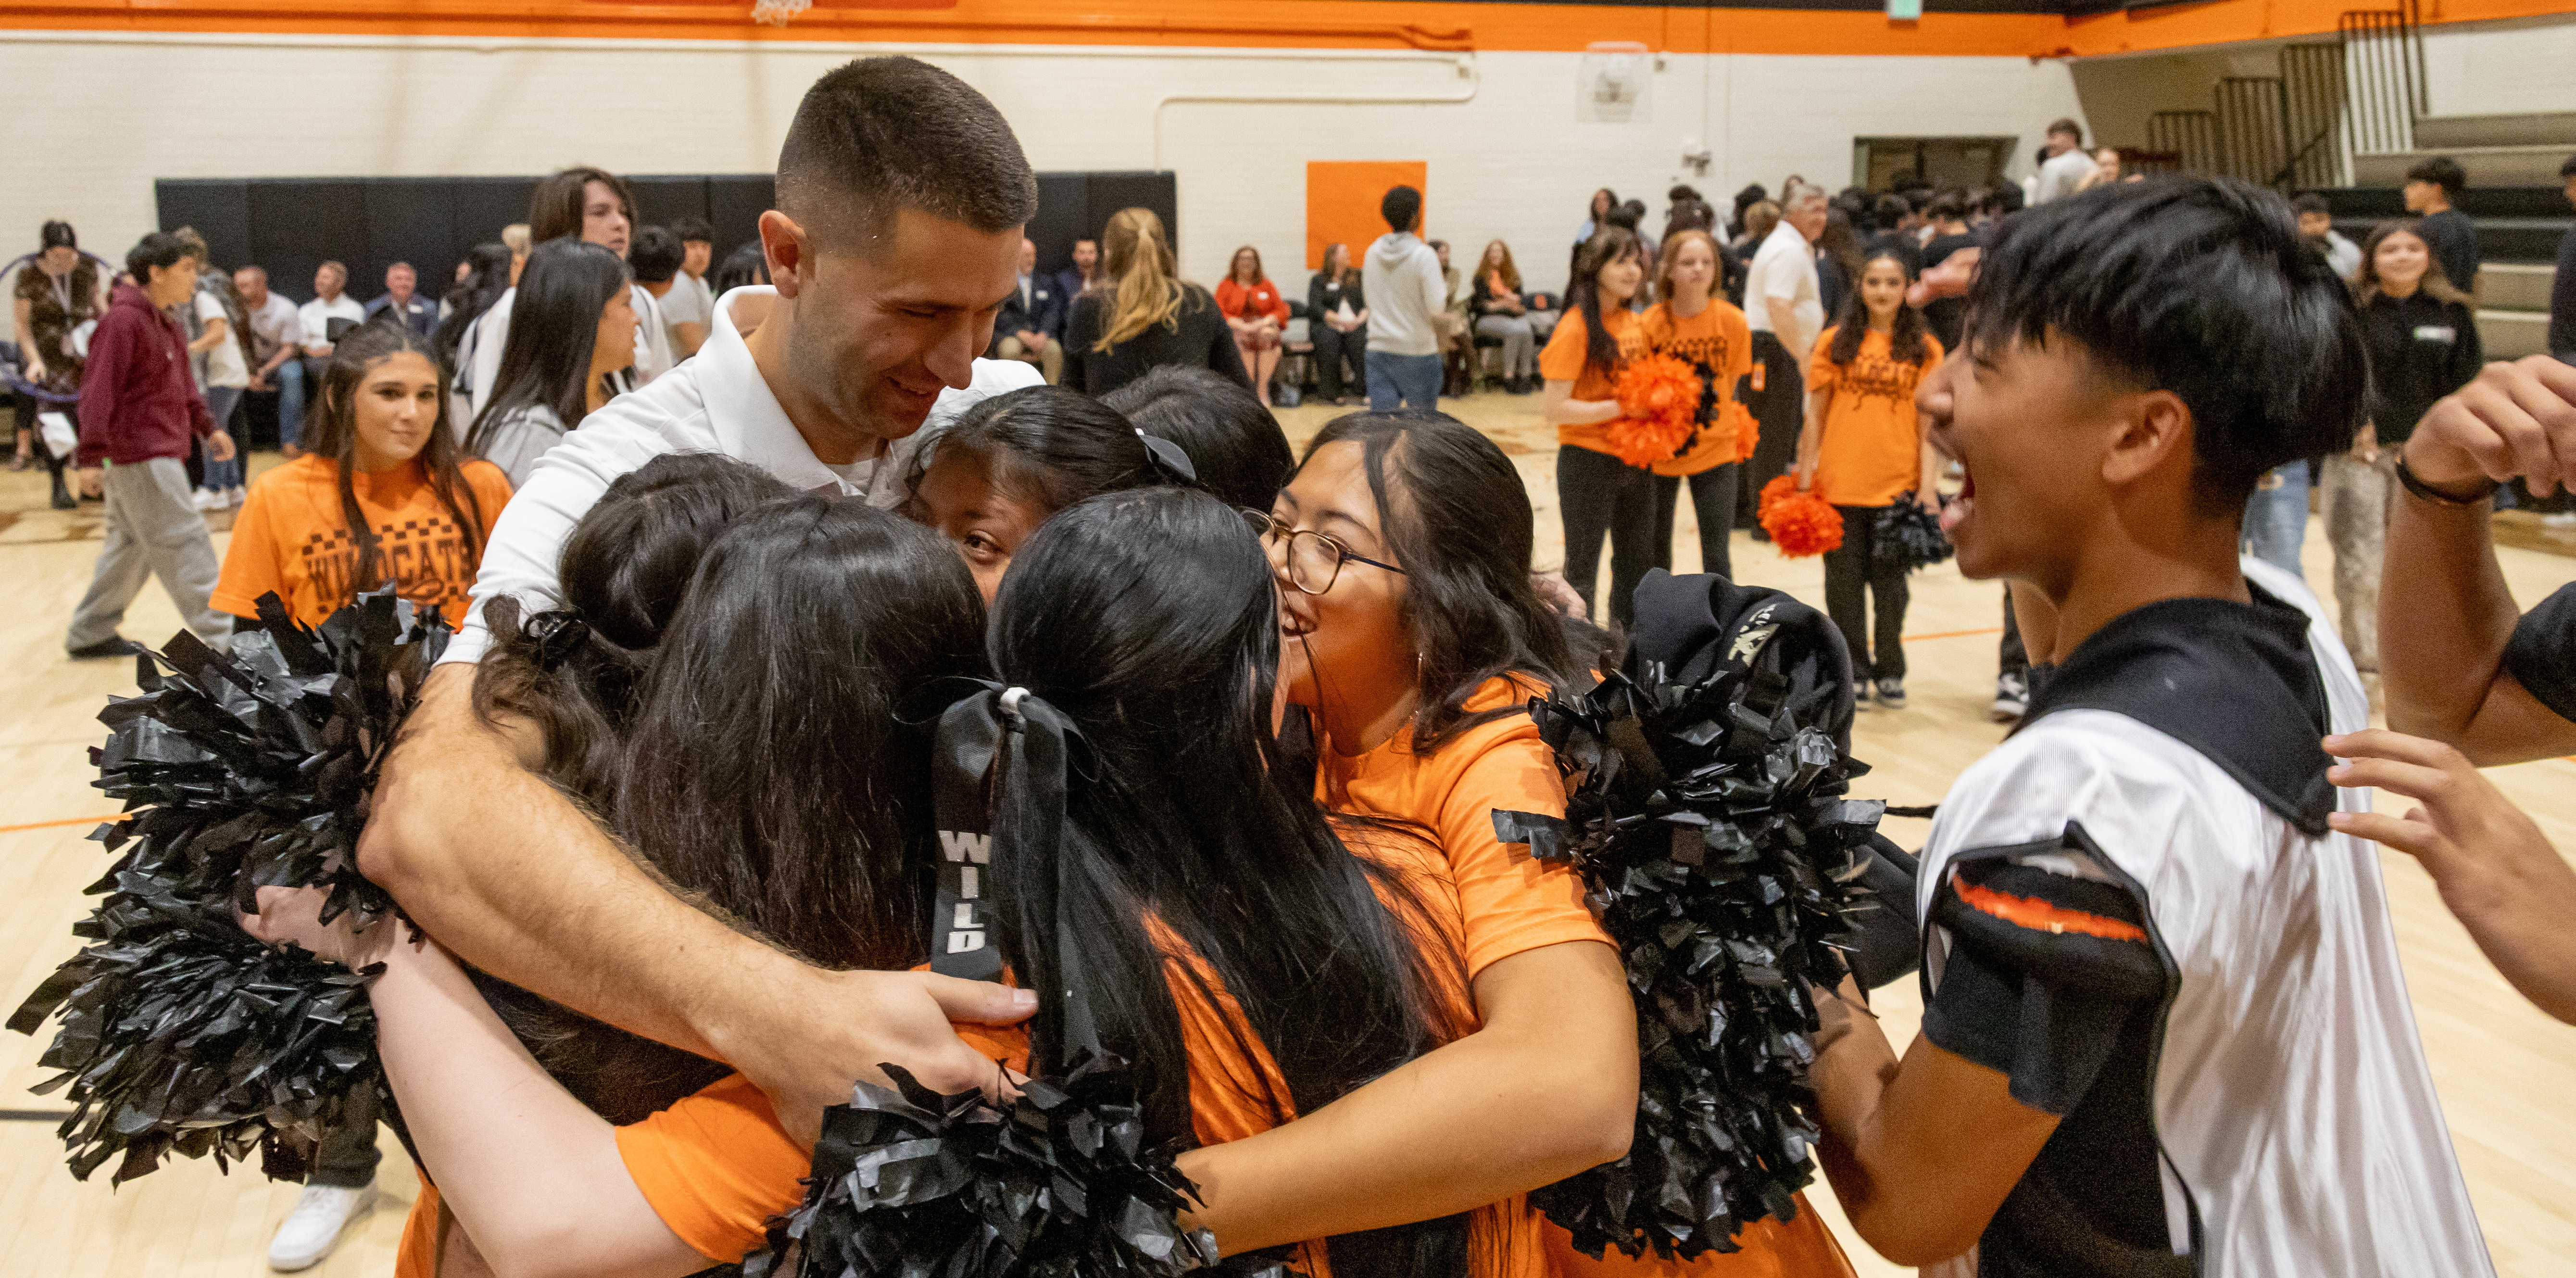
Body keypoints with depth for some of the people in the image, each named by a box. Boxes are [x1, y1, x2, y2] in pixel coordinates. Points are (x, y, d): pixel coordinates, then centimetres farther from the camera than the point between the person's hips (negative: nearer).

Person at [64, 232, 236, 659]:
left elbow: (183, 384, 23)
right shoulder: (123, 321, -17)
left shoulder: (165, 324, 13)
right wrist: (92, 457, -20)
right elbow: (99, 390, -19)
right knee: (185, 543, -7)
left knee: (132, 545, 17)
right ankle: (220, 639, -4)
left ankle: (89, 635, 27)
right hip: (142, 453, -10)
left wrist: (207, 428, 15)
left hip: (162, 452, 10)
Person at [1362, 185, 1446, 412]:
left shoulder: (1372, 253, 5)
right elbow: (1435, 307, -13)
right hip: (1418, 350, -4)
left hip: (1379, 348, 4)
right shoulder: (1424, 256, -13)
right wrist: (1446, 296, 6)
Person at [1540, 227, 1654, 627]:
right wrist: (1621, 407, -23)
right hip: (1588, 461, -7)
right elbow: (1556, 408, -20)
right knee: (1582, 568, 4)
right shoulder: (1577, 327, -14)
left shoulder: (1635, 323, 7)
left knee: (1637, 564, 16)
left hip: (1634, 459, 7)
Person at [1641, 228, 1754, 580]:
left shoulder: (1732, 321, -10)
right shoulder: (1651, 322, -12)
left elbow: (1730, 380, 3)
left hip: (1714, 449, 0)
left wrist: (1709, 416, -1)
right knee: (1656, 547, 15)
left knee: (1716, 554, -1)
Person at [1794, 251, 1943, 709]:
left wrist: (1929, 484, -6)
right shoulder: (1835, 342, 3)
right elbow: (1816, 415, 6)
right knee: (1845, 582, 7)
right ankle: (1854, 674, 20)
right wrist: (1804, 477, 3)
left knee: (1891, 582, 7)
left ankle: (1889, 672, 22)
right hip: (1841, 482, 0)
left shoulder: (1924, 348, 2)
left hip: (1898, 484, 0)